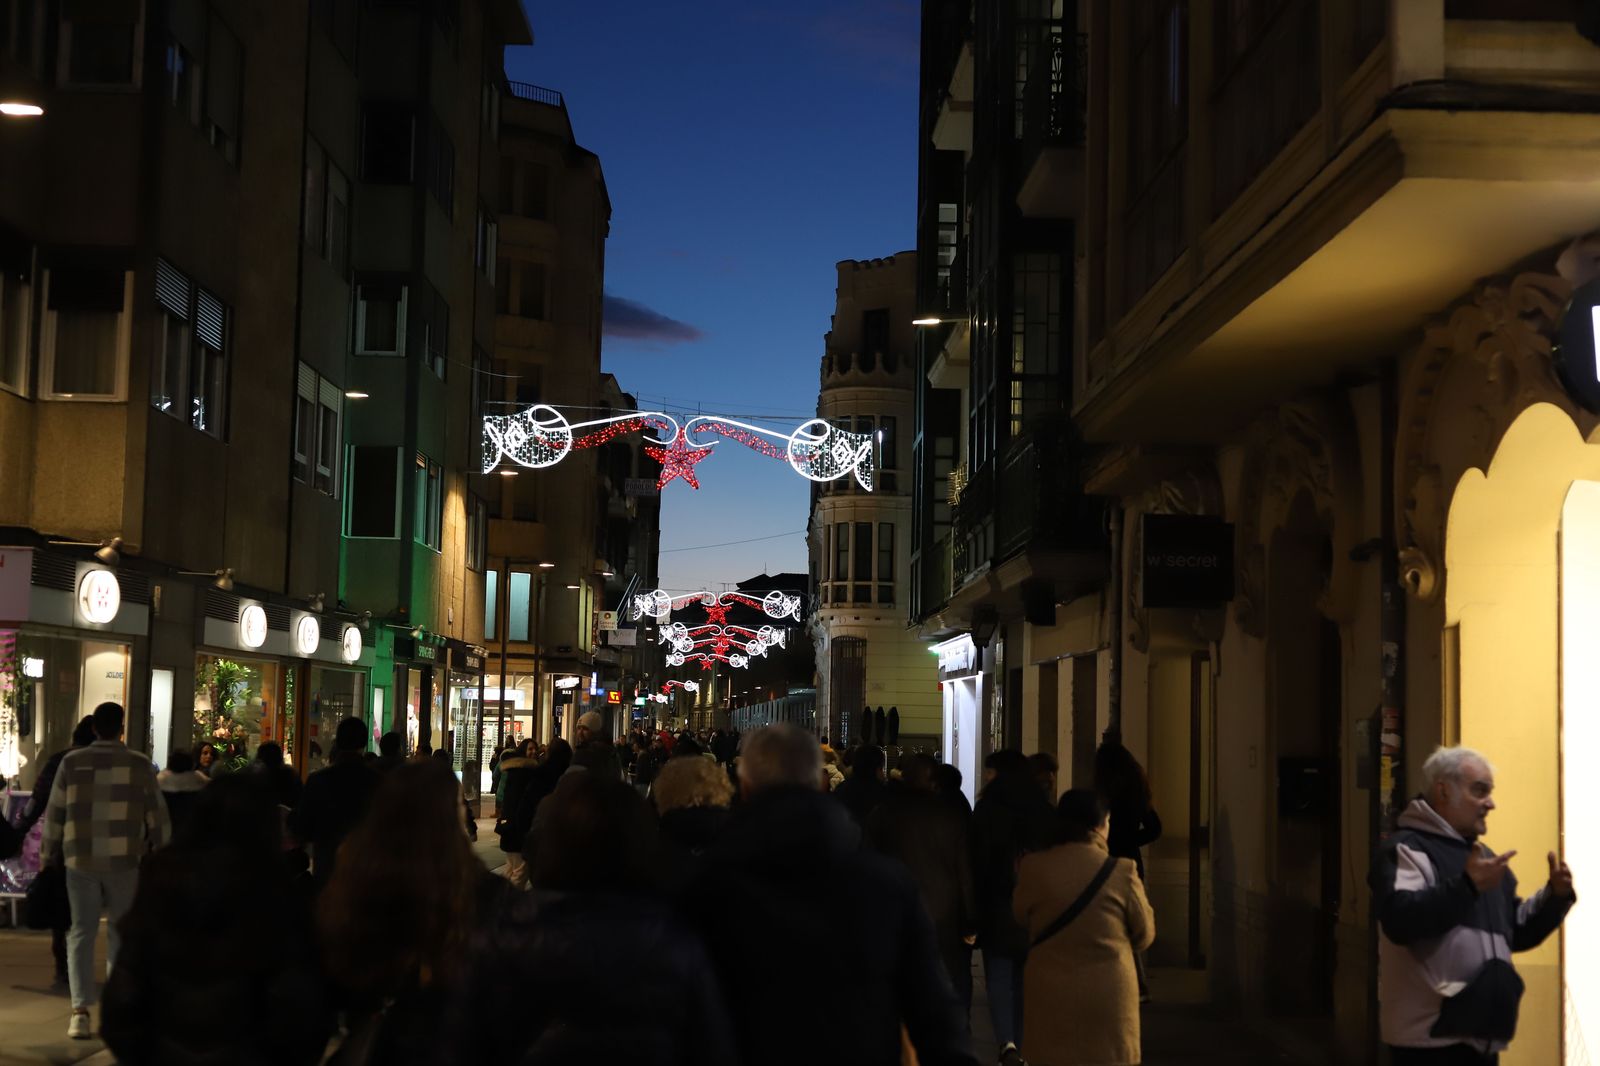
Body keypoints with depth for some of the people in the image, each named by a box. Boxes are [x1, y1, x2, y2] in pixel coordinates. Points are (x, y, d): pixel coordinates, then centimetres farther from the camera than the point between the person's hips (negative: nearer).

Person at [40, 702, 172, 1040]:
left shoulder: (72, 763, 0)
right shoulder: (139, 765, -2)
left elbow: (54, 816, 3)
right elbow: (157, 816, 1)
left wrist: (50, 858, 13)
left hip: (80, 860, 0)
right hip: (125, 861, 0)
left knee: (81, 933, 7)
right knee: (122, 933, 13)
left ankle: (80, 1010, -5)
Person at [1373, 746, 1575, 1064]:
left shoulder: (1482, 855, 21)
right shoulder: (1408, 848, -8)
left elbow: (1516, 933, 24)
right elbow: (1399, 920, -26)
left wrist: (1555, 896, 7)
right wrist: (1466, 886, -33)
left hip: (1480, 1034, 9)